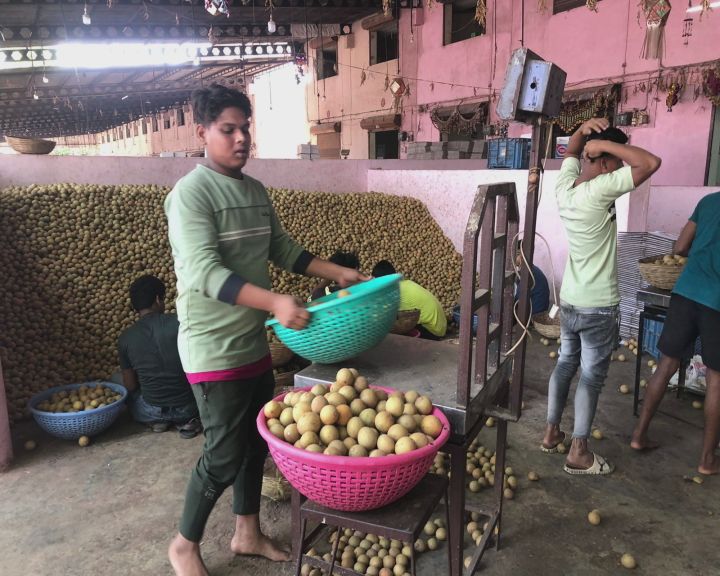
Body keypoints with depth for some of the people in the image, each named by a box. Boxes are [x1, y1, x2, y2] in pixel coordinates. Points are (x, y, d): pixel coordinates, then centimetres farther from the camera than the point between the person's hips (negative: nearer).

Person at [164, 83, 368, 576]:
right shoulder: (191, 193, -16)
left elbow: (283, 249, 16)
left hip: (254, 344, 8)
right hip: (214, 350, -8)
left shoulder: (256, 190, 9)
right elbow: (205, 273, -27)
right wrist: (275, 302, -38)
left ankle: (247, 533, 37)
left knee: (256, 443, 17)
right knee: (224, 455, 2)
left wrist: (339, 273, 7)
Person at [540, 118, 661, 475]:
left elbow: (571, 152, 18)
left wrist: (583, 130, -2)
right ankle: (578, 454, 14)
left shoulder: (564, 186, -1)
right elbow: (651, 163, -26)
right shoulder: (598, 191, -23)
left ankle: (551, 432, 31)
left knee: (566, 364, 19)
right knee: (592, 377, 4)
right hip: (598, 307, -7)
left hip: (569, 301, 8)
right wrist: (607, 142, -18)